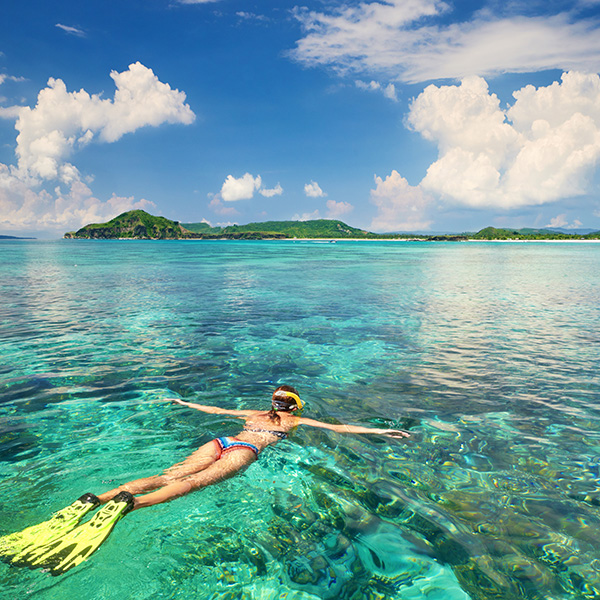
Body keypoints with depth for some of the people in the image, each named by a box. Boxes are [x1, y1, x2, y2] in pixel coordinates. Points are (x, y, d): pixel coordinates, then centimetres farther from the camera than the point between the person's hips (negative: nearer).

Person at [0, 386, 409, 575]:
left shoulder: (254, 413, 35)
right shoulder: (297, 421, 25)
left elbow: (215, 410, 42)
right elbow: (338, 428, 24)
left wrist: (185, 403, 57)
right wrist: (380, 431, 31)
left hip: (220, 442, 5)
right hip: (243, 451, -5)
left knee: (168, 475, -11)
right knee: (193, 482, -26)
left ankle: (95, 500, -29)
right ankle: (128, 504, -50)